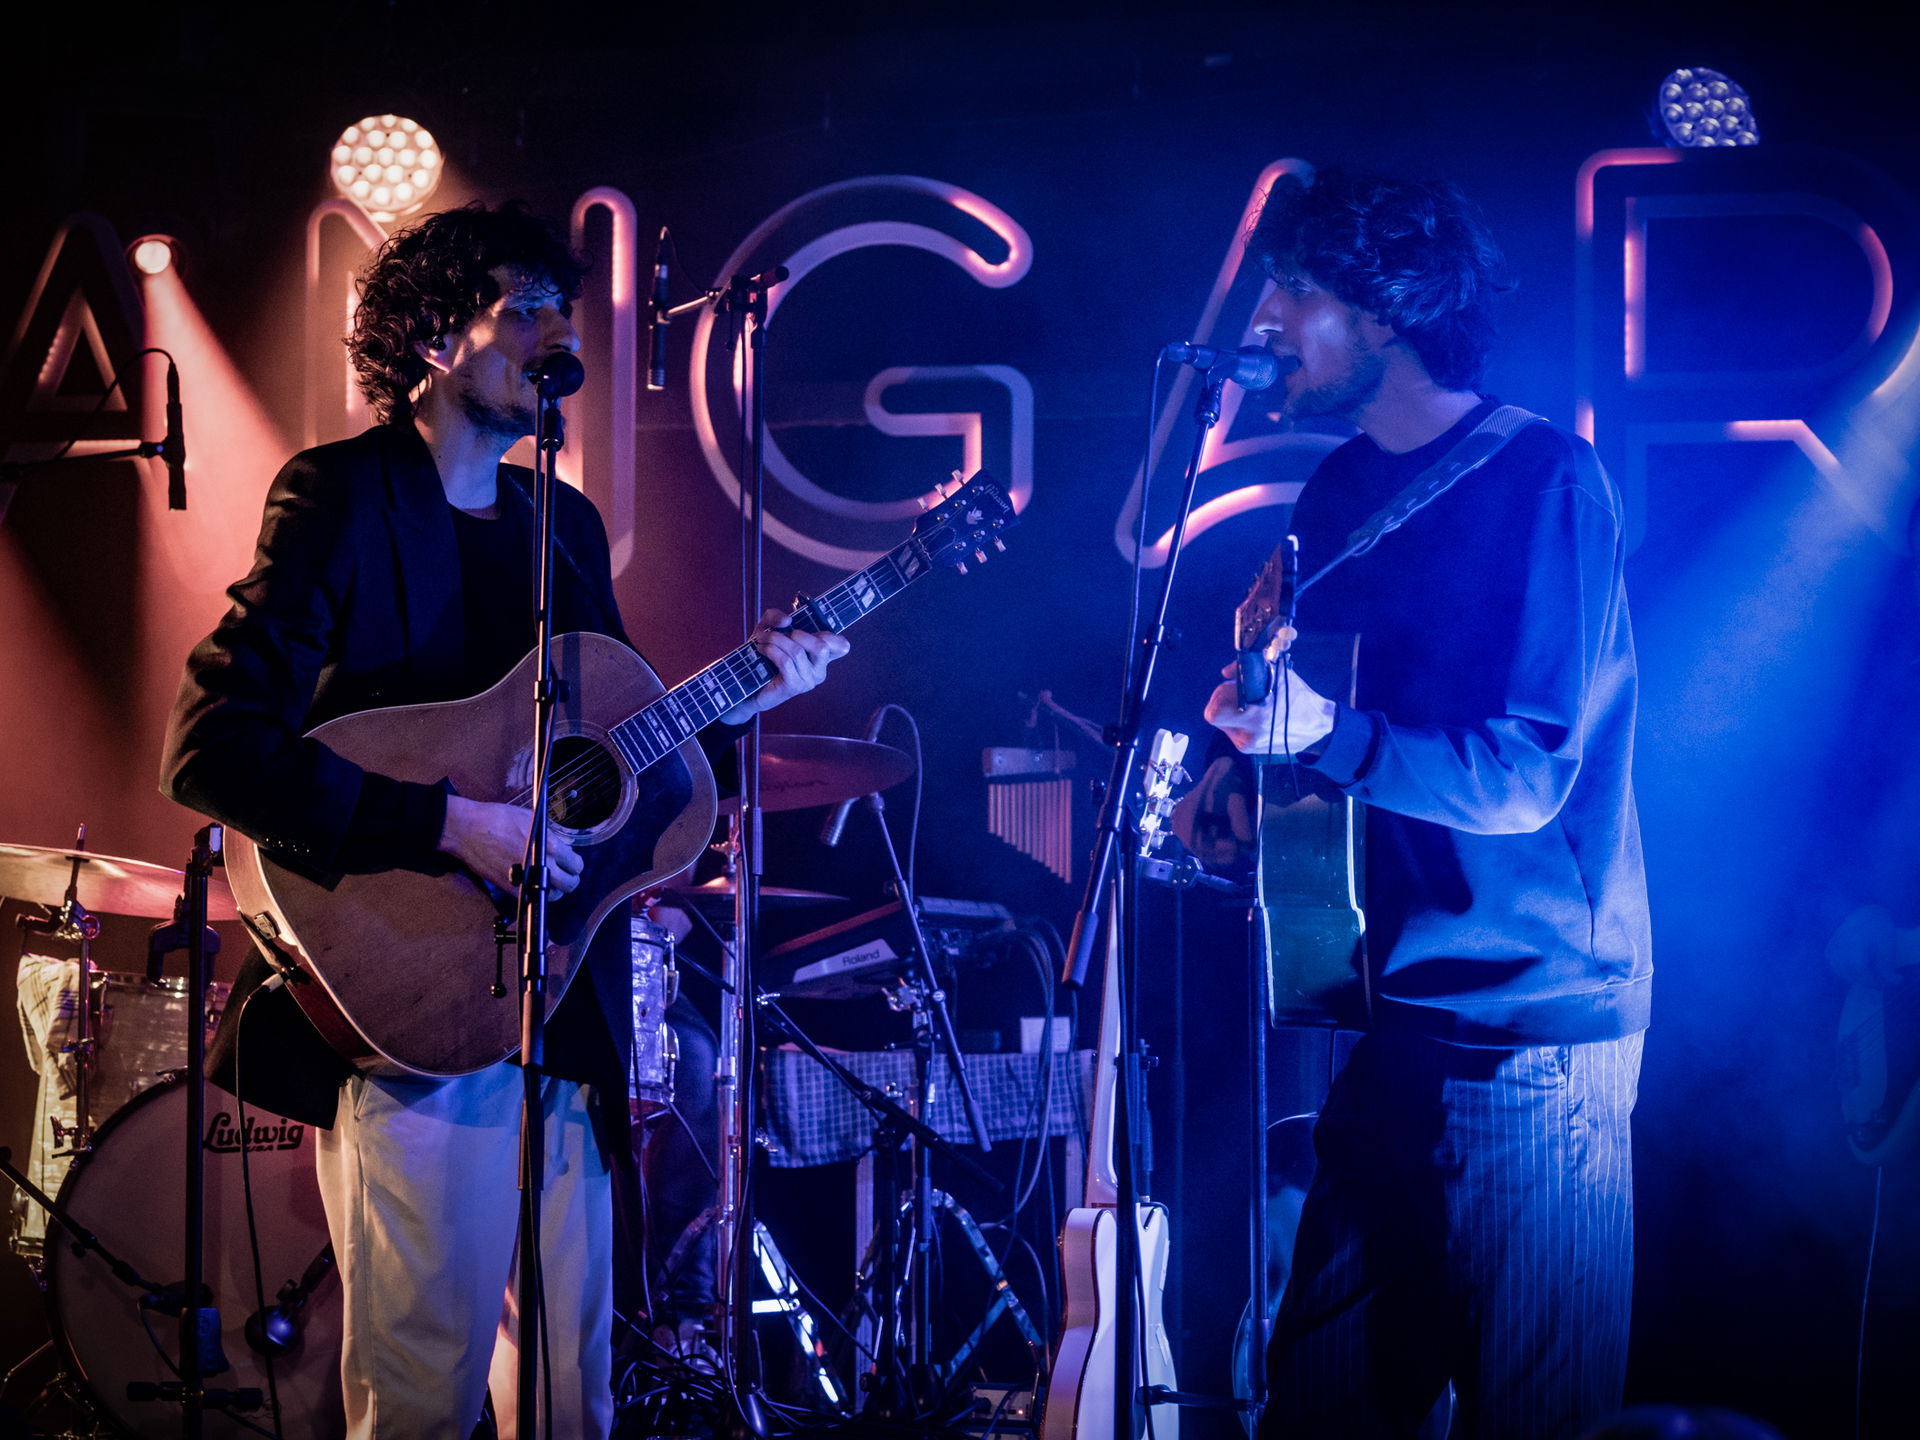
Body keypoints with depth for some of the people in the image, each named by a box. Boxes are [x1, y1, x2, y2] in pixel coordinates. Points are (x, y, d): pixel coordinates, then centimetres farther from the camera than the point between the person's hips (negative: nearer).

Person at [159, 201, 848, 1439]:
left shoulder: (564, 525, 16)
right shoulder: (343, 498, -7)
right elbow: (210, 751, -18)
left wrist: (748, 691, 4)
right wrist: (450, 824, -22)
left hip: (566, 1033, 7)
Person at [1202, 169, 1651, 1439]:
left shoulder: (1540, 478, -11)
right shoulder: (1343, 491, 12)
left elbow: (1526, 772, -19)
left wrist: (1325, 738, -30)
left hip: (1527, 1013, -8)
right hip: (1387, 997, 8)